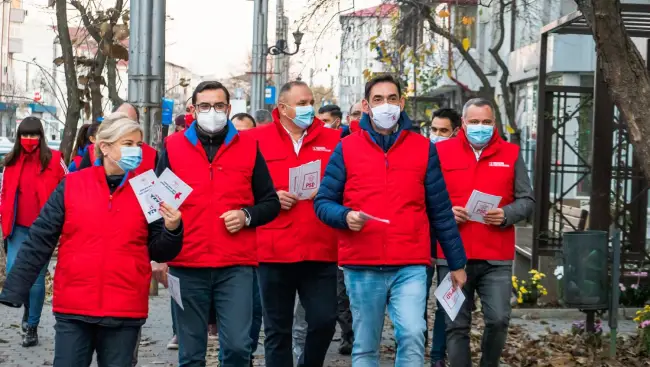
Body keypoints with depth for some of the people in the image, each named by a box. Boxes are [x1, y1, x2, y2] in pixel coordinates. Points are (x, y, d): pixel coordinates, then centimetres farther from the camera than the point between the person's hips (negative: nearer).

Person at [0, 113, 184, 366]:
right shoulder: (71, 185, 0)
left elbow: (158, 252, 6)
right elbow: (39, 242, 1)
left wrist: (172, 230, -15)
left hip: (126, 311, 1)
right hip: (73, 309, -1)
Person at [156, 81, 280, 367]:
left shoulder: (248, 147, 8)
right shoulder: (173, 147, 7)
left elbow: (271, 203, 11)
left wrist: (246, 216, -9)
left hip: (237, 266, 0)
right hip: (187, 267, 0)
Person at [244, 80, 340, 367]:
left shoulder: (333, 140, 7)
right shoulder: (256, 139, 2)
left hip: (321, 252, 1)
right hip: (274, 252, -1)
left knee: (324, 321, 1)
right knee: (278, 329, 8)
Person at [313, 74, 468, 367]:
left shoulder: (423, 148, 7)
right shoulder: (346, 148, 4)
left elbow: (441, 211, 9)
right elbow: (323, 202, 5)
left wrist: (457, 262, 11)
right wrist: (346, 216, -17)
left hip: (411, 266, 0)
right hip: (361, 267, 0)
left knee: (412, 337, -15)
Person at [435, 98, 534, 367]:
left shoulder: (511, 154, 8)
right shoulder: (441, 152, 4)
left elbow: (527, 201, 8)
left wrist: (506, 214, -11)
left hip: (497, 258, 1)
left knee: (498, 320, -4)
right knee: (456, 325, 3)